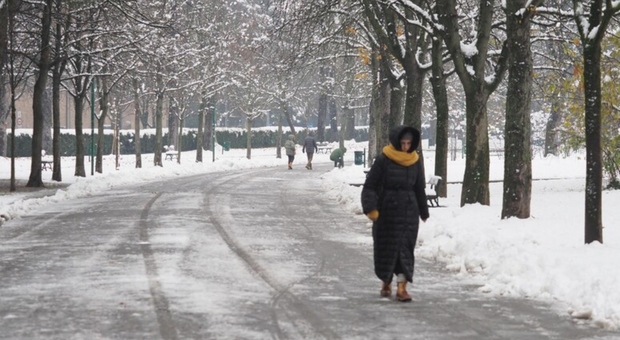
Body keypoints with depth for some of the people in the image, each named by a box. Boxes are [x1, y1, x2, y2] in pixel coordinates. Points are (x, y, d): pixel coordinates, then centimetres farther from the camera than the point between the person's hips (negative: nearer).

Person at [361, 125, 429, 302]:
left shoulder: (415, 161, 3)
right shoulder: (383, 160, -9)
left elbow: (419, 189, 13)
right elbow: (369, 186, -7)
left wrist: (423, 212, 17)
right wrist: (370, 208, -19)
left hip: (409, 211, 2)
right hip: (386, 211, -2)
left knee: (405, 248, -4)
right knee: (386, 247, 7)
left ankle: (401, 287, -7)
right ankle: (386, 281, 29)